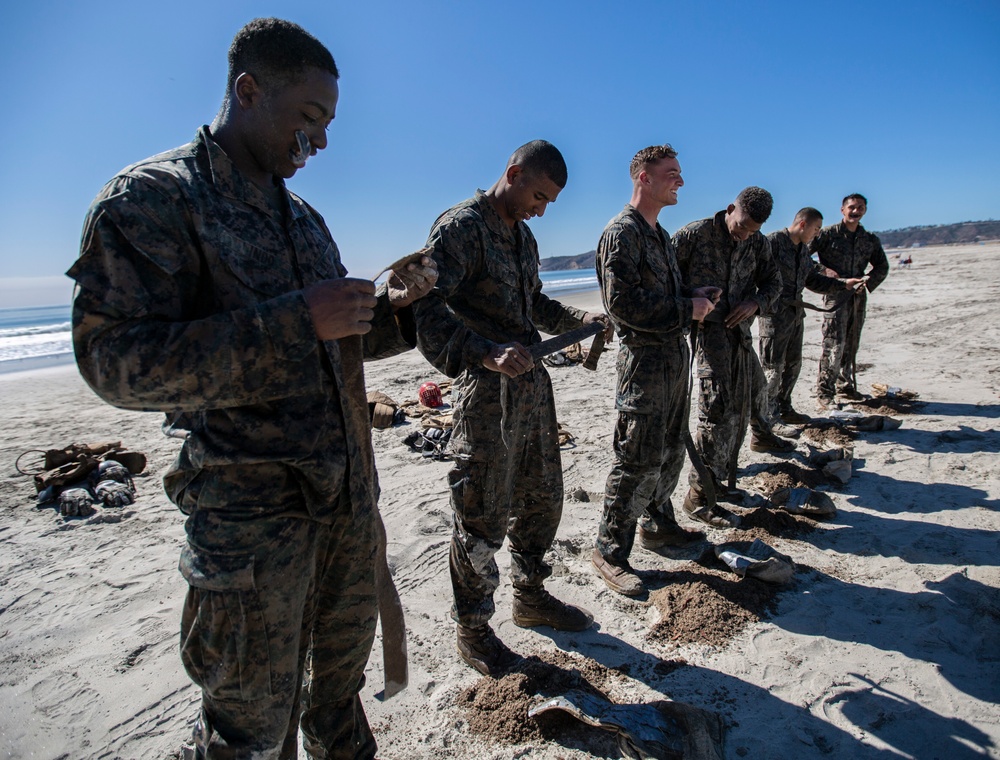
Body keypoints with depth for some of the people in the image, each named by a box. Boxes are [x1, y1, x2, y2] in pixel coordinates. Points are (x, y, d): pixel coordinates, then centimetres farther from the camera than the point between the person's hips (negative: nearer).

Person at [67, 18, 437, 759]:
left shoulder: (303, 217, 13)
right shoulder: (151, 197, -10)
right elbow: (117, 362, -19)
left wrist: (392, 306, -1)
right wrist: (296, 319, -25)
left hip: (349, 495, 7)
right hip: (249, 509, -7)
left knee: (343, 667, 24)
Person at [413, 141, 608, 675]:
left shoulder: (524, 236, 16)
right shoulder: (461, 227, -11)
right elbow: (425, 311, -23)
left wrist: (583, 321, 14)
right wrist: (485, 354, -35)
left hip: (532, 385, 9)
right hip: (486, 393, -9)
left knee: (542, 500, 18)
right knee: (483, 518, 2)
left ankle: (531, 598, 39)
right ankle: (472, 630, 23)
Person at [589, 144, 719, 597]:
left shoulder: (660, 235, 19)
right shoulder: (622, 233, -12)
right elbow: (623, 302, -22)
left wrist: (695, 298, 7)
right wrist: (687, 310, -16)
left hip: (675, 354, 10)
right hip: (644, 357, -10)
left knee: (670, 451, 17)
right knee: (639, 459, -6)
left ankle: (657, 525, 34)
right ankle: (610, 552, 6)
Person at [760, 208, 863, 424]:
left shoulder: (803, 249, 16)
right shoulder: (773, 242, -13)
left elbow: (813, 280, 21)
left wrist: (843, 284, 13)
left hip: (796, 313, 9)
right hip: (774, 313, -9)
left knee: (793, 363, 15)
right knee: (773, 367, -4)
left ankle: (783, 408, 26)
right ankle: (764, 413, 6)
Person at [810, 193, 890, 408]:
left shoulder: (871, 240, 12)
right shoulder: (828, 234, -3)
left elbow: (882, 267, 19)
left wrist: (868, 282, 0)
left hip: (858, 295, 5)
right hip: (835, 294, -5)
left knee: (851, 344, 11)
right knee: (833, 344, -12)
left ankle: (845, 386, 25)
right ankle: (824, 393, -9)